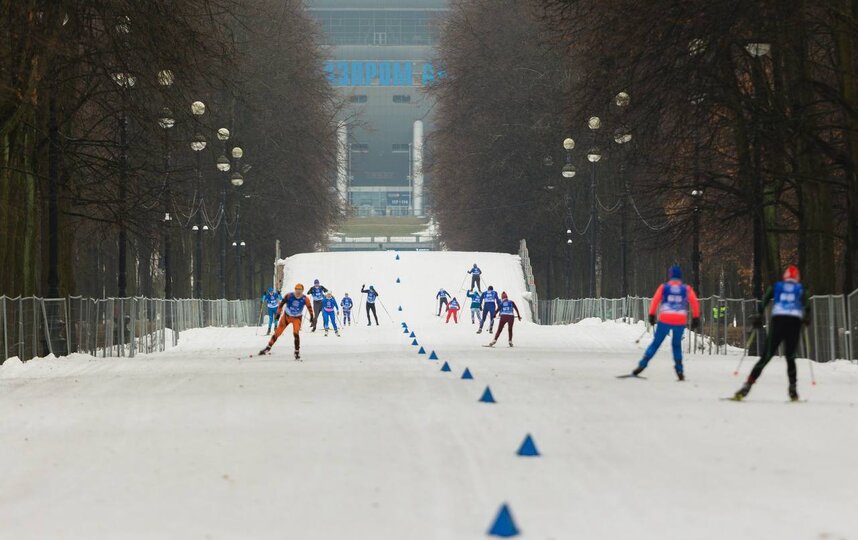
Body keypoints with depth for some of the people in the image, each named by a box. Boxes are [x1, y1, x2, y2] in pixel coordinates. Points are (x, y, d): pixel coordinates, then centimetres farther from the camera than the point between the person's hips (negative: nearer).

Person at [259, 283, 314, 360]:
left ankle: (297, 352, -11)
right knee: (277, 332, 5)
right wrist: (278, 313, -4)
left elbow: (309, 307, 0)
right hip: (287, 316, 1)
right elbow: (281, 303, -7)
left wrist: (311, 316, 9)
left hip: (297, 318, -1)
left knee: (296, 333, -22)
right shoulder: (289, 296, -20)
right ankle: (268, 348, 21)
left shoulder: (305, 299, -18)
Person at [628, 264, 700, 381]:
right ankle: (679, 370, 9)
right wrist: (696, 318, 2)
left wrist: (652, 315, 1)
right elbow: (694, 302, -1)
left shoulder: (663, 287, 6)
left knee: (656, 343, 9)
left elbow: (655, 301, -3)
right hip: (680, 320, 1)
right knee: (677, 344, 18)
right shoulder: (687, 289, 7)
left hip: (665, 320, -1)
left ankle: (642, 365, 0)